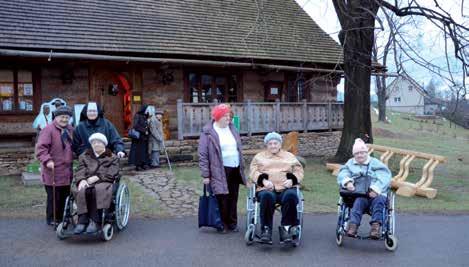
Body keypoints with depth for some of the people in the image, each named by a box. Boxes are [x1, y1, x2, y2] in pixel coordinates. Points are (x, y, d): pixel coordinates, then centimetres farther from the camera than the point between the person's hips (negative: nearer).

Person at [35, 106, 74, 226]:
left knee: (65, 196, 13)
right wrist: (47, 160, -28)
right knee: (54, 197, 0)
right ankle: (51, 219, 15)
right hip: (53, 171, -7)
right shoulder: (48, 130, -10)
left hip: (67, 171, 7)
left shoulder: (70, 130, 12)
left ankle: (62, 217, 26)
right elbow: (40, 148, -17)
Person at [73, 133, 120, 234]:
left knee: (97, 190, -39)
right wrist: (82, 180, -11)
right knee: (82, 191, -35)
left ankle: (94, 221, -40)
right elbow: (79, 171, 12)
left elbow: (111, 174, 1)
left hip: (104, 182, -3)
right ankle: (82, 221, -36)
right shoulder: (84, 156, 27)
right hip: (86, 183, 3)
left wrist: (97, 177, -13)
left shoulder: (112, 157, 16)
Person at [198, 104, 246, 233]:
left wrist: (242, 167, 17)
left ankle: (232, 223, 25)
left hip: (235, 169, 6)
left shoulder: (232, 129, 11)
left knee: (233, 198, 12)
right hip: (220, 171, -6)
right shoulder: (208, 132, -9)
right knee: (222, 198, -1)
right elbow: (202, 155, -9)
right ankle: (222, 224, 16)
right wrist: (205, 175, -12)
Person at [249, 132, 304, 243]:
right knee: (267, 196, -37)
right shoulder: (259, 157, 24)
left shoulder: (290, 156, 27)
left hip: (286, 188, 1)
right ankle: (266, 229, -31)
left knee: (290, 195, -35)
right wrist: (263, 180, -10)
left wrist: (292, 180, -4)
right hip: (267, 188, -1)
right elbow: (253, 172, 10)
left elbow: (299, 171, 18)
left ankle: (286, 228, -29)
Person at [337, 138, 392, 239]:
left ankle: (376, 224, -40)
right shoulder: (350, 164, 21)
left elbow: (384, 178, -1)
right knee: (359, 201, -33)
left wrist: (375, 189, -21)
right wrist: (347, 182, -21)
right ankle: (353, 225, -45)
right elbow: (342, 175, 5)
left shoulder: (375, 163, 14)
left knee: (379, 200, -34)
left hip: (377, 194, 0)